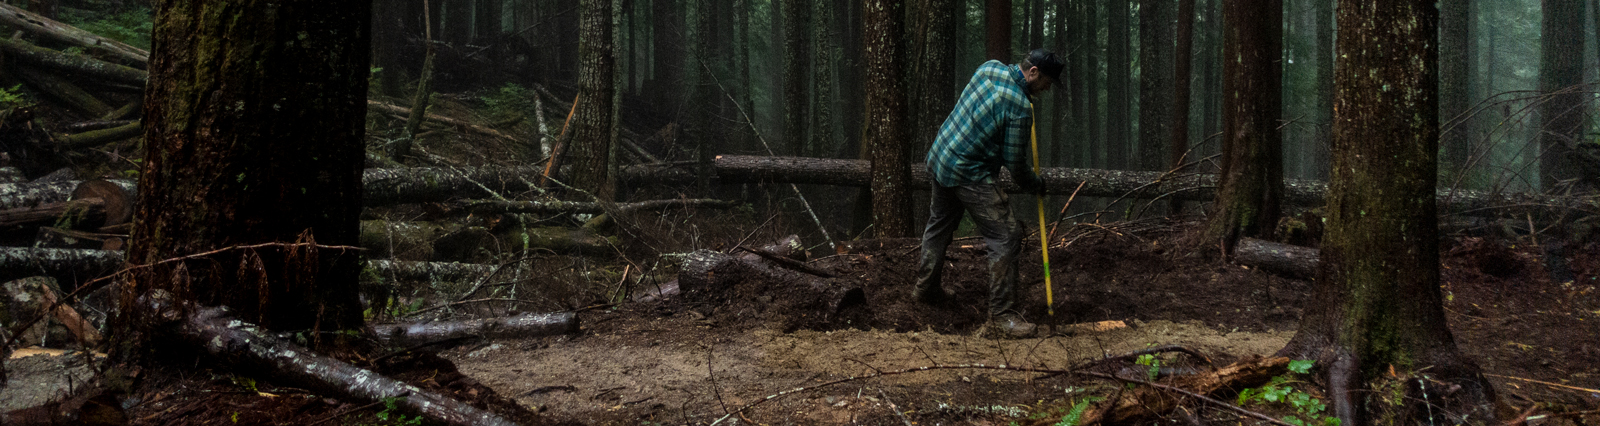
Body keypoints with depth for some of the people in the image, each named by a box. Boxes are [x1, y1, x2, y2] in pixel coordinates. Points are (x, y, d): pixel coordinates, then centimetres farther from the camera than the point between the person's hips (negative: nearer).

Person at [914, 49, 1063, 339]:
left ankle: (927, 288, 46)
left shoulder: (990, 68, 1)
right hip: (971, 175, -9)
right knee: (1005, 236, -8)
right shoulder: (1020, 107, -20)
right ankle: (1001, 317, -10)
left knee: (940, 226, 27)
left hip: (939, 159, 9)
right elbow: (1015, 163, -13)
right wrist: (1036, 186, 6)